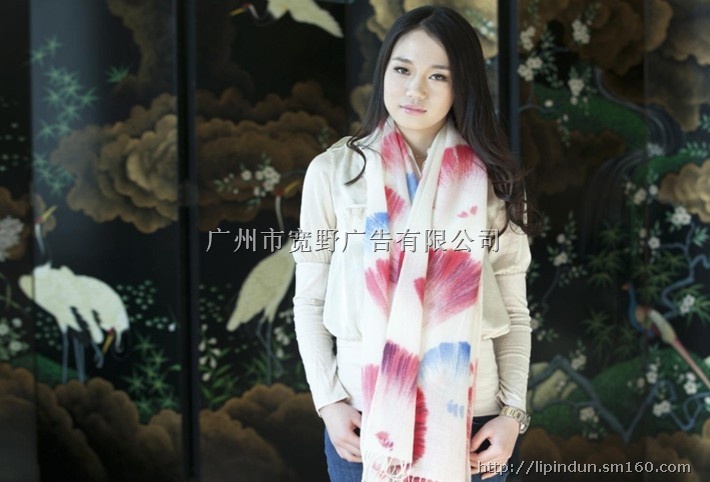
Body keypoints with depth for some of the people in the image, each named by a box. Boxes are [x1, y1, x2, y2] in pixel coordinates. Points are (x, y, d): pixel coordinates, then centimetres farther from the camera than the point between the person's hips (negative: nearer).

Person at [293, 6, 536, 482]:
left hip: (468, 413, 1)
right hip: (362, 413, 0)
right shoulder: (334, 171, -3)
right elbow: (310, 302, 2)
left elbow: (514, 312, 3)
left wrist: (513, 412, -4)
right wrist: (329, 401, -5)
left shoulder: (491, 181, 0)